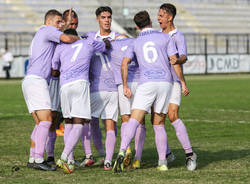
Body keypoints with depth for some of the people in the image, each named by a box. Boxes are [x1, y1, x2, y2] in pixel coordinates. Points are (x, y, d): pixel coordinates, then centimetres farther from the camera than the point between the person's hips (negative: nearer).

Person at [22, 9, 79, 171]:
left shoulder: (39, 37, 29)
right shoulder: (48, 30, -1)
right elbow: (66, 39, -19)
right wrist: (78, 38, 3)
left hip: (29, 81, 10)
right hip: (37, 80, -10)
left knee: (40, 124, 9)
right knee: (46, 120, -16)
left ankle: (33, 159, 4)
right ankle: (39, 159, -23)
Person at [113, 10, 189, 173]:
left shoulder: (135, 43, 15)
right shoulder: (166, 38, 10)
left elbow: (124, 64, 3)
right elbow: (175, 62, 3)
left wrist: (125, 87, 9)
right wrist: (183, 83, 9)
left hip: (146, 83, -1)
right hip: (165, 83, 1)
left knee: (134, 121, -10)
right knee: (159, 124, 11)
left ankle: (122, 152, -32)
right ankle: (162, 162, 8)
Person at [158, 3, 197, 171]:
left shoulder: (178, 36, -4)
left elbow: (184, 57, -21)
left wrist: (178, 59, -45)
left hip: (173, 82, -6)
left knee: (173, 116, -20)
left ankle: (190, 153, -14)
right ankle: (167, 153, 15)